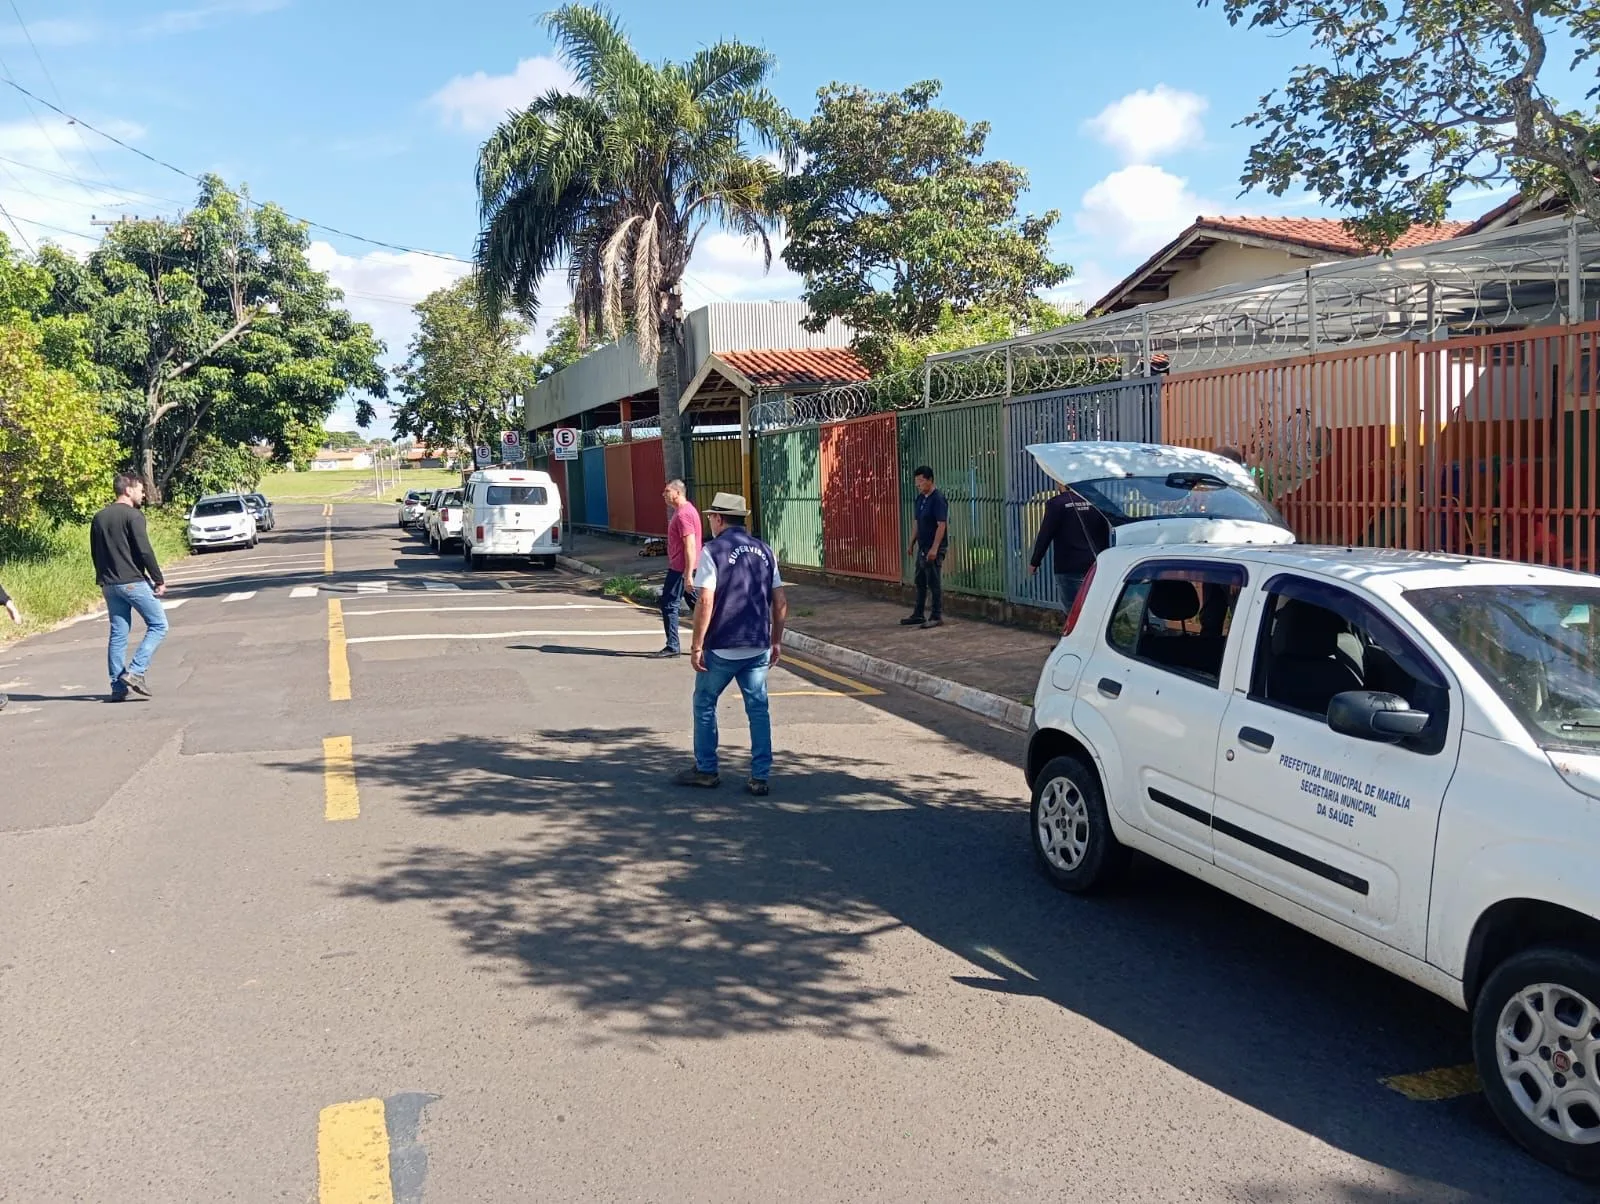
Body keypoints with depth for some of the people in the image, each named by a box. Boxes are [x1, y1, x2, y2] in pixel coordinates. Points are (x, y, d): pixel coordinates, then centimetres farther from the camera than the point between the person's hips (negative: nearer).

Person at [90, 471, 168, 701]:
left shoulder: (99, 518, 14)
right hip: (134, 582, -8)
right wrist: (159, 580, -10)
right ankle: (135, 672, -9)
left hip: (109, 585, 8)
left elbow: (95, 553, 17)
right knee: (158, 625, 3)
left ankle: (118, 687, 9)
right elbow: (144, 551, -16)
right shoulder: (133, 515, -10)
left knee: (118, 634, 10)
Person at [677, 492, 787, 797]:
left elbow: (705, 603, -15)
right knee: (758, 709, 7)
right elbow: (780, 602, 9)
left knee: (704, 704, 14)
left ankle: (706, 770, 21)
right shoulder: (764, 551, 8)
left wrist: (696, 646, -9)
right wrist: (776, 641, 17)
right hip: (758, 647, 4)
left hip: (722, 648, -4)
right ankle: (760, 777, 7)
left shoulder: (713, 551, -8)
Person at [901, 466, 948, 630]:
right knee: (920, 582, 14)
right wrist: (912, 544, 17)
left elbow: (942, 525, -20)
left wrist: (934, 548, -25)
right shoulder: (920, 499, 11)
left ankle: (937, 617, 4)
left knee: (934, 583, -3)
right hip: (922, 548, 9)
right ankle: (918, 615, 23)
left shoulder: (938, 499, -16)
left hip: (934, 550, -9)